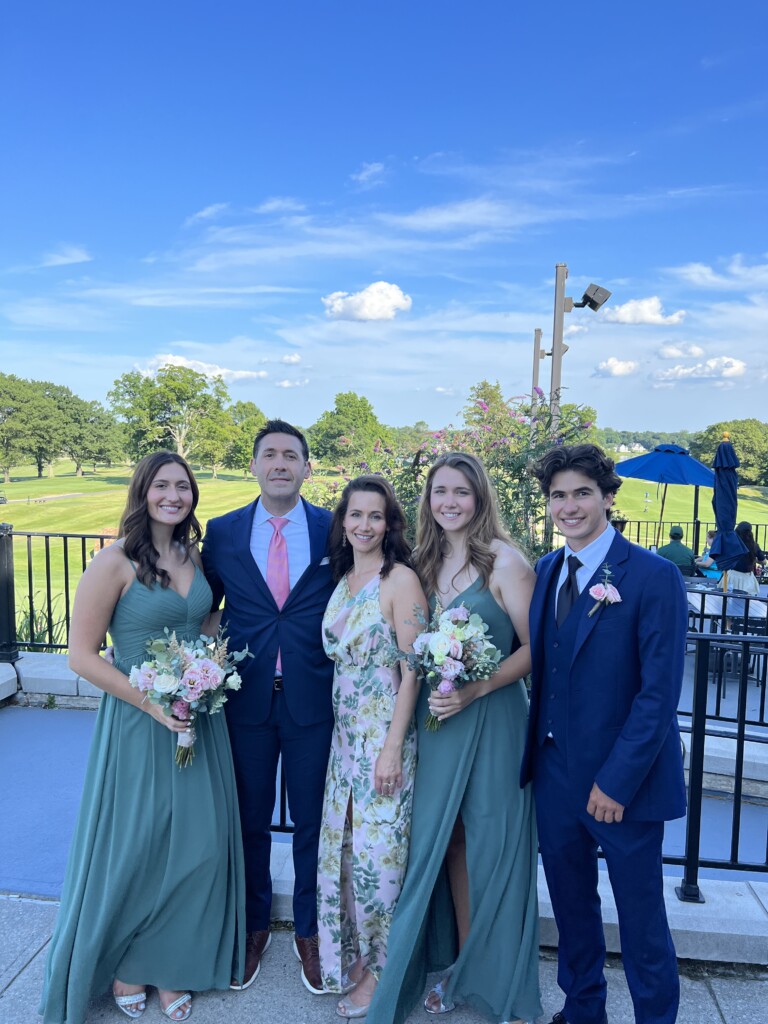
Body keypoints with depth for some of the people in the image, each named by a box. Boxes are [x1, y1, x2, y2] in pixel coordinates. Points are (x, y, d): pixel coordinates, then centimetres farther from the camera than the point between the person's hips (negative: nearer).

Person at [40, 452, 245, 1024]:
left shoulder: (193, 555, 3)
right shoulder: (115, 562, -14)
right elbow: (82, 655, -13)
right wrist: (154, 703, -19)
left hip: (200, 719, 5)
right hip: (138, 721, -5)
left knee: (199, 844, 12)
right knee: (133, 846, 9)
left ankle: (170, 964, 35)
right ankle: (120, 964, 37)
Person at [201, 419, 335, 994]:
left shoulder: (334, 531, -3)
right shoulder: (222, 532, 1)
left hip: (314, 700, -1)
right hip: (246, 698, 1)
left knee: (312, 821, 13)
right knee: (250, 820, 16)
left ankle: (310, 931, 36)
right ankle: (254, 927, 40)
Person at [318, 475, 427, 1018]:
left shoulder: (401, 579, -14)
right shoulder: (343, 580, 8)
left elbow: (414, 669, -16)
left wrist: (392, 747, -18)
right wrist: (339, 728, 11)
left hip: (385, 734, -7)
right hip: (345, 733, 7)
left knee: (377, 848, 3)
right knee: (343, 845, 15)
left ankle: (381, 969, 26)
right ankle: (354, 954, 36)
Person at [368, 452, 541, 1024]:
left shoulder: (504, 560, -10)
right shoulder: (427, 563, 7)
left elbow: (534, 648, -11)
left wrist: (474, 689, -19)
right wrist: (430, 690, 0)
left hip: (492, 719, -4)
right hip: (437, 721, 5)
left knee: (492, 845, 7)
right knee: (447, 842, 13)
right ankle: (459, 966, 33)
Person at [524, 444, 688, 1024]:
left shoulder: (654, 577, -15)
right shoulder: (547, 570, 4)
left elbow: (660, 692, -16)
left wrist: (616, 780, -17)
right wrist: (537, 750, 3)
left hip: (623, 781, -5)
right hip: (555, 772, 6)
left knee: (641, 916, 12)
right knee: (571, 904, 21)